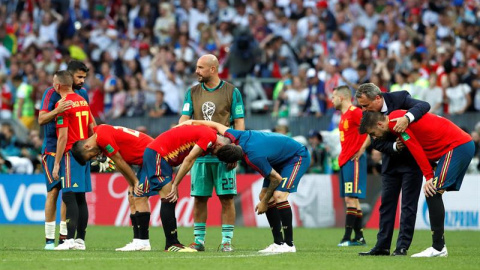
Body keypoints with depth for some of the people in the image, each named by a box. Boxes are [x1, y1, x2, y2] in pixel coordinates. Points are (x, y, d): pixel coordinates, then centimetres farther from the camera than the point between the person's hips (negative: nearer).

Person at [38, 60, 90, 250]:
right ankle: (49, 239, -5)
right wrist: (56, 111, -36)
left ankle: (64, 237, 10)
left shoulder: (82, 93, 8)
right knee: (53, 191, -8)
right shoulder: (52, 93, -10)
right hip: (53, 149, -5)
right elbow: (41, 119, -18)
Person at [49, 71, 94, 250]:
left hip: (70, 154, -8)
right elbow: (92, 130, 17)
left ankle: (70, 239, -16)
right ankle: (81, 239, 10)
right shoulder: (83, 101, 12)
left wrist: (56, 163, -12)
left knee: (69, 197, -10)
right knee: (80, 198, 9)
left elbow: (63, 136, -15)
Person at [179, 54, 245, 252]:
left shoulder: (231, 92, 1)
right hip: (199, 153, 3)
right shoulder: (192, 93, 10)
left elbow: (239, 123, 0)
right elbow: (184, 119, 4)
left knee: (226, 198, -3)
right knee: (199, 198, 4)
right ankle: (199, 240, 10)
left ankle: (227, 240, 1)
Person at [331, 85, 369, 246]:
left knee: (351, 198, -10)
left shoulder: (355, 112, -11)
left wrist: (361, 150, -17)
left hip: (354, 160, -10)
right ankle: (359, 237, 11)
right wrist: (343, 156, 12)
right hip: (345, 160, 10)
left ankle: (347, 237, -12)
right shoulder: (344, 115, 17)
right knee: (350, 199, 9)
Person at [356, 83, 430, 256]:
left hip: (412, 159, -5)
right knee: (386, 203, 6)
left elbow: (424, 106, -33)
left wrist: (407, 118, -51)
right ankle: (382, 246, 9)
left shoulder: (399, 98, -19)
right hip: (391, 161, 5)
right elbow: (376, 143, -9)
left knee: (408, 204, -4)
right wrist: (394, 147, -29)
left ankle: (402, 246, -2)